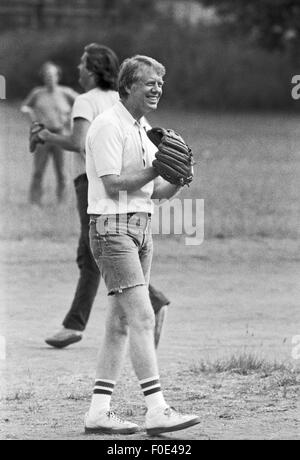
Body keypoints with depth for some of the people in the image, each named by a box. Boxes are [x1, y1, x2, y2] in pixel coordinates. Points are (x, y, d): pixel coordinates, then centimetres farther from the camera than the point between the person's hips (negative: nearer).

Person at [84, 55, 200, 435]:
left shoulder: (146, 130, 18)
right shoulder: (108, 126, -9)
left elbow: (159, 191, 17)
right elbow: (112, 183, -16)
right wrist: (158, 168, -16)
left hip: (140, 228, 9)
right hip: (112, 227, -9)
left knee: (120, 323, 7)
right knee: (142, 317, -14)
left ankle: (98, 411, 9)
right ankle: (157, 411, -17)